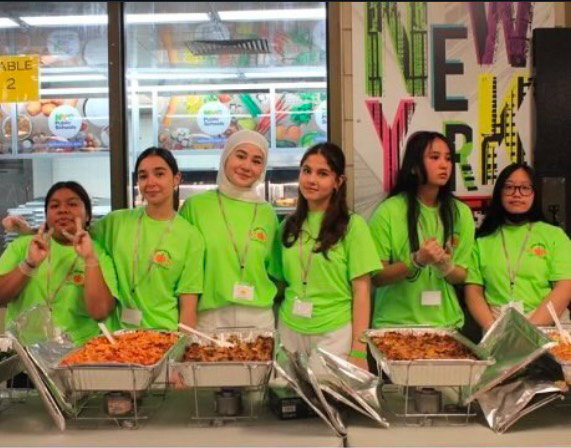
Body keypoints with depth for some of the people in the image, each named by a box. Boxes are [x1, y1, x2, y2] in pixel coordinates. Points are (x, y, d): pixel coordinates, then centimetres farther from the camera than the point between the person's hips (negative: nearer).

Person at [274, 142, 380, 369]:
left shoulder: (352, 225, -7)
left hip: (335, 333, -4)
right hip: (290, 331, 4)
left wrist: (358, 350, -13)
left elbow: (362, 291, -9)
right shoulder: (289, 225, 6)